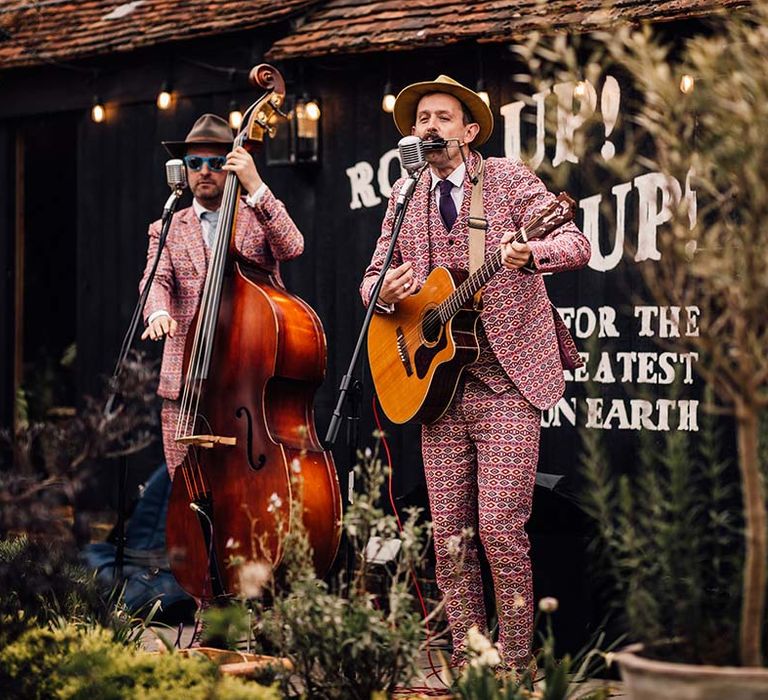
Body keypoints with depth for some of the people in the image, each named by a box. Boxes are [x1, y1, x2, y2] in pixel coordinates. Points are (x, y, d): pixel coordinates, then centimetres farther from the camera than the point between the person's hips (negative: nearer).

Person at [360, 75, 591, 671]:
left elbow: (577, 246, -10)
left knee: (499, 528, -11)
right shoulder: (405, 196, 13)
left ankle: (515, 666, -1)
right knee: (449, 537, 4)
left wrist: (530, 254, -32)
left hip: (507, 381, -5)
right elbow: (373, 276, 18)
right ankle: (466, 662, 13)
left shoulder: (507, 178, -1)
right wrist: (384, 291, -7)